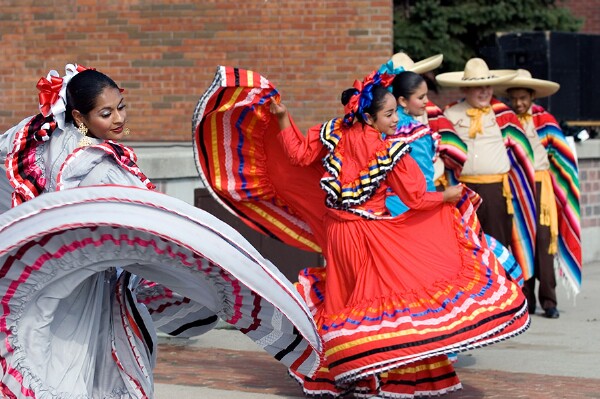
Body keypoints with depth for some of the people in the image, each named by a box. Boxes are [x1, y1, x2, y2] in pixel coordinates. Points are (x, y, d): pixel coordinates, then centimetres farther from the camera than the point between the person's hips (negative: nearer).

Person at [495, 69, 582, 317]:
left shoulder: (545, 121, 5)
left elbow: (562, 156, 9)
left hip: (540, 186, -1)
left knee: (543, 240, -8)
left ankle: (548, 300, -8)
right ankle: (526, 300, 6)